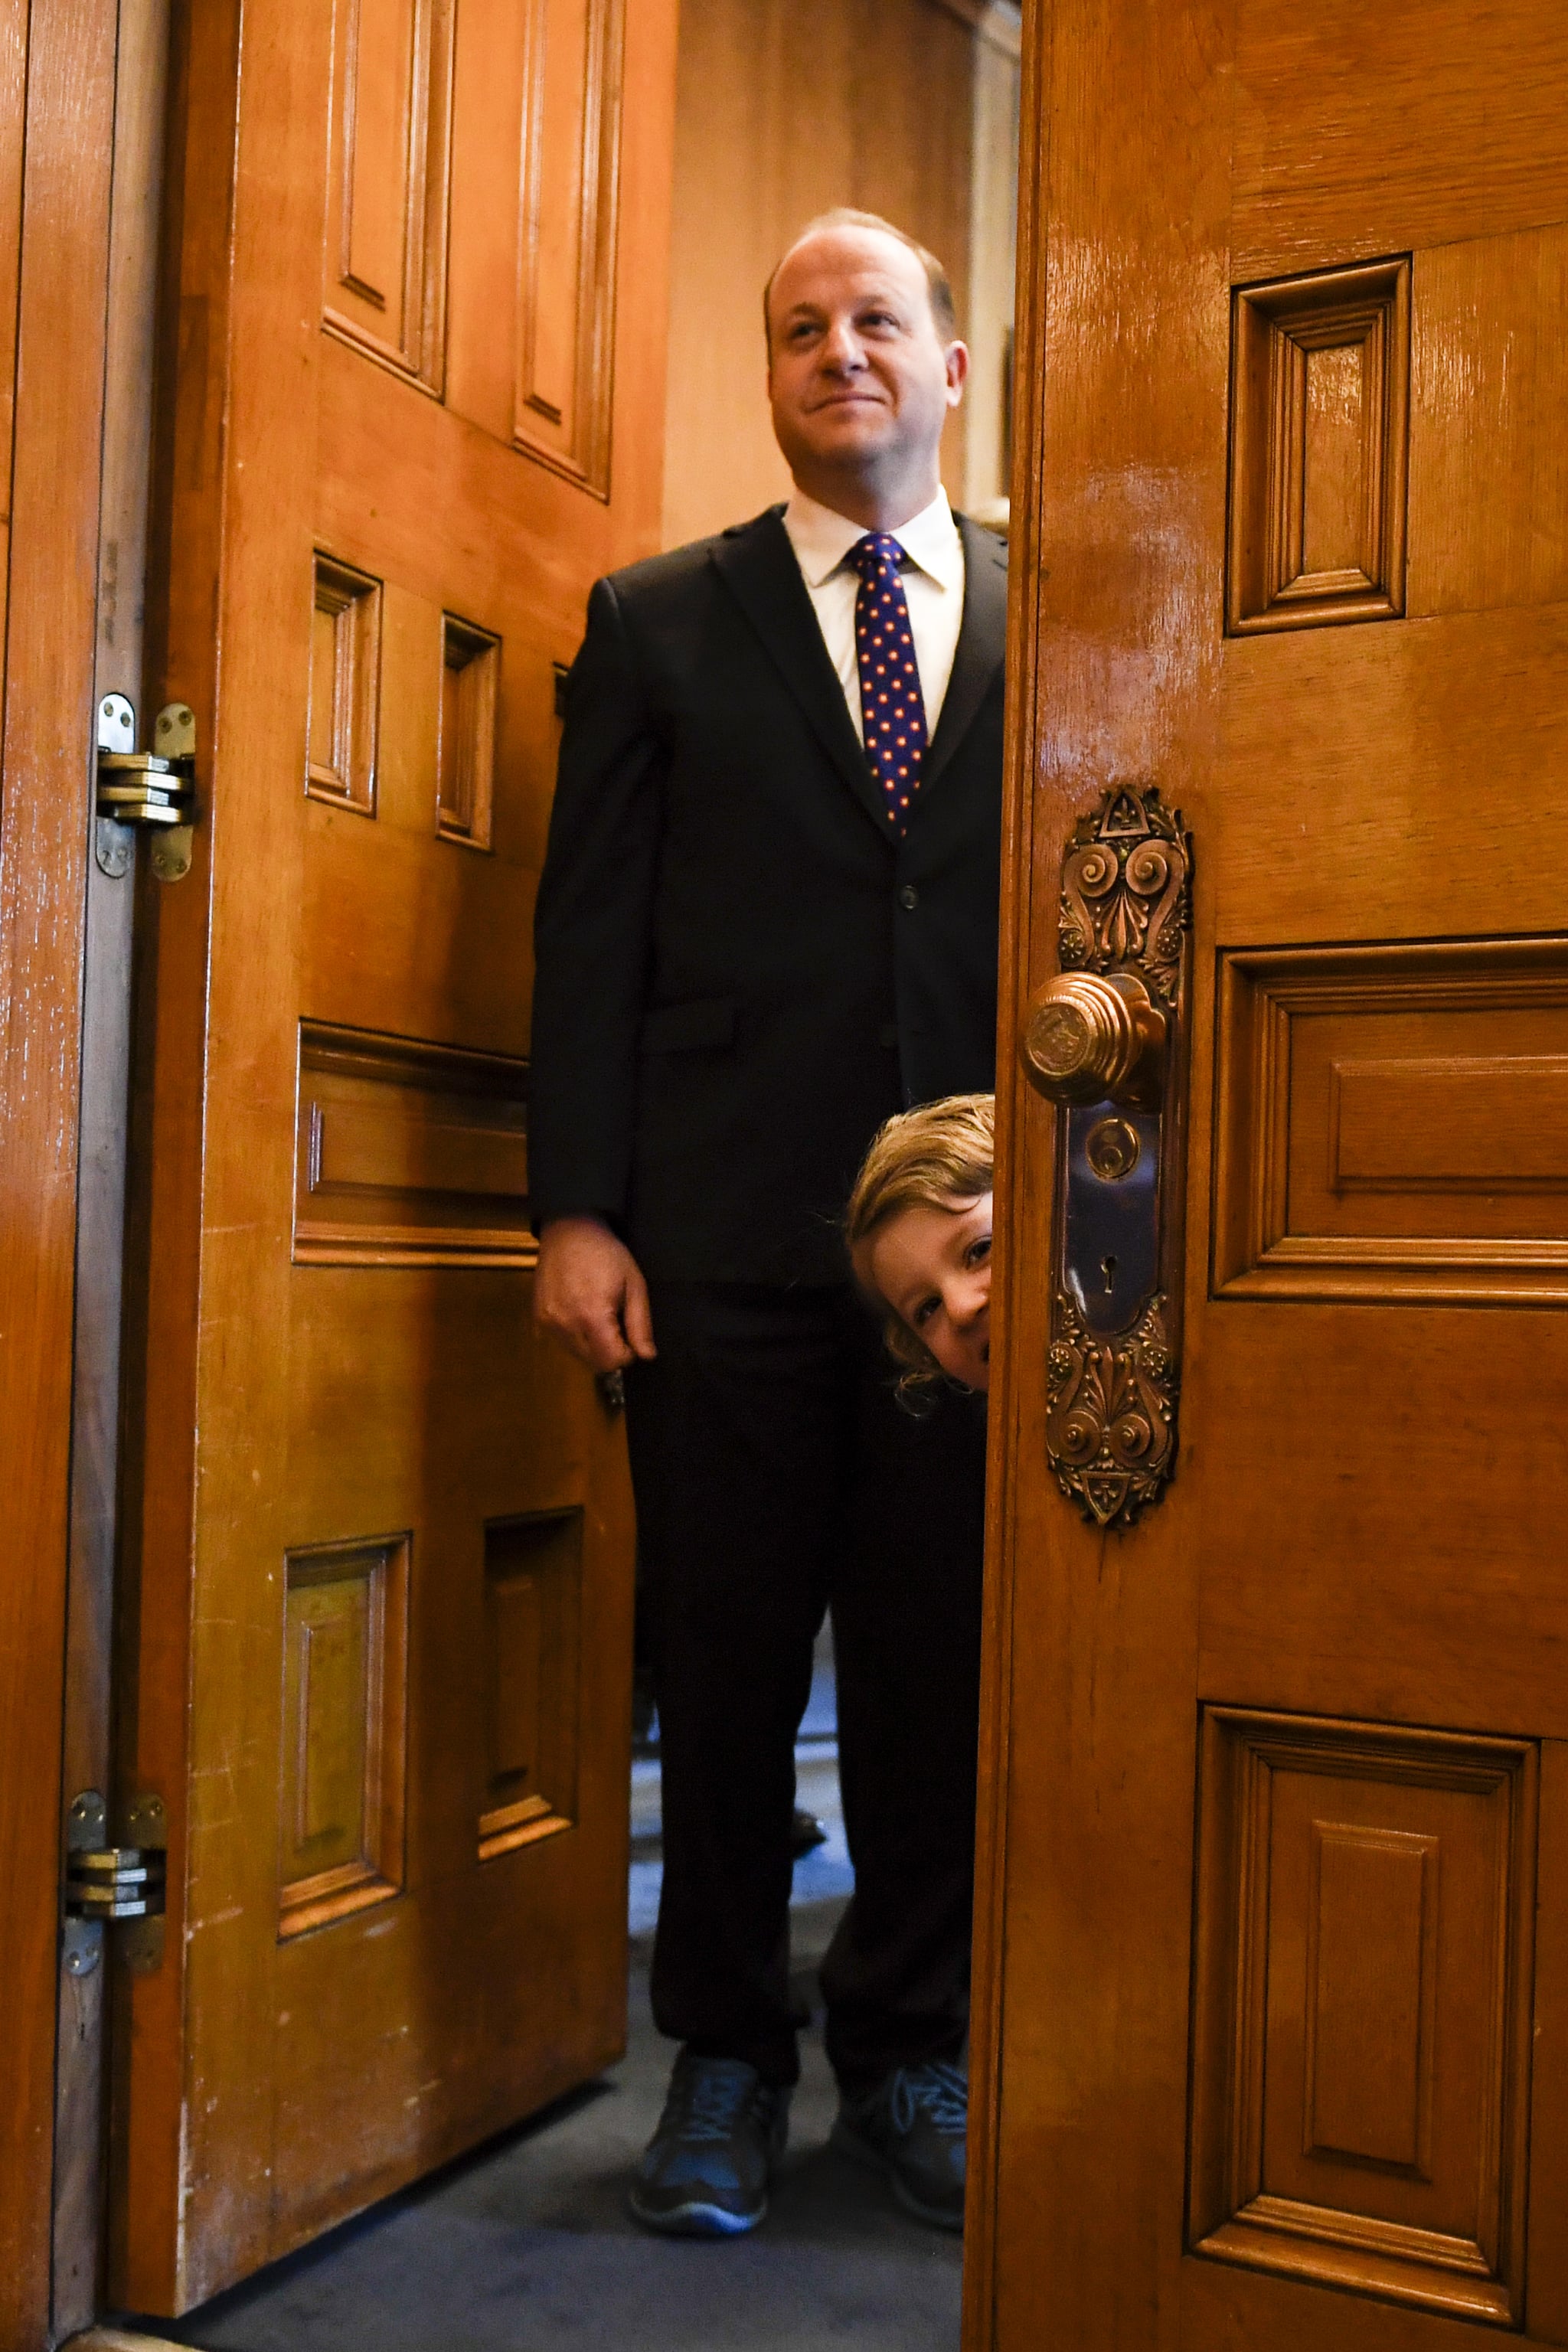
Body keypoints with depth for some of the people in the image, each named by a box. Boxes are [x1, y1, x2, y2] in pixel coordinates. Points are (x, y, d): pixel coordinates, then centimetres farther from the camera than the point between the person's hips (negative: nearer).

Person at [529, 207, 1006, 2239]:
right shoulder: (658, 621, 9)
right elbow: (589, 931, 3)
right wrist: (574, 1208, -4)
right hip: (724, 1234, -1)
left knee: (941, 1662, 7)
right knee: (724, 1656, 7)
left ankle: (908, 2050, 26)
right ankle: (726, 2054, 25)